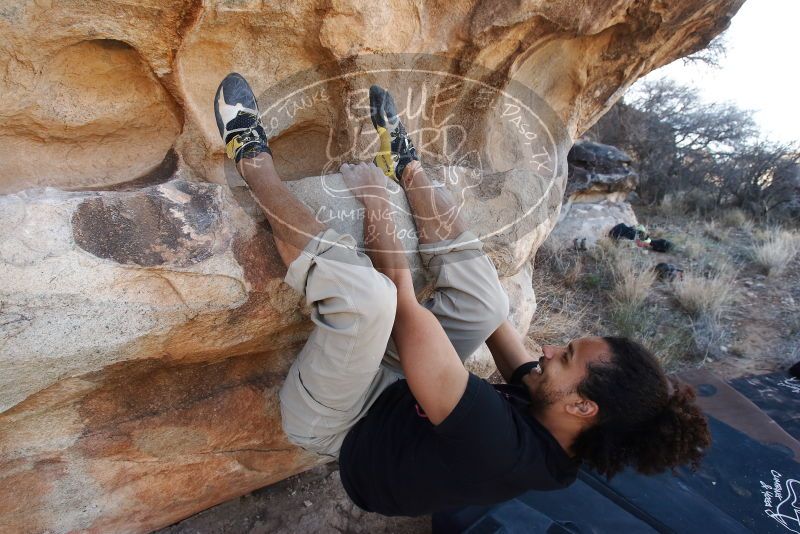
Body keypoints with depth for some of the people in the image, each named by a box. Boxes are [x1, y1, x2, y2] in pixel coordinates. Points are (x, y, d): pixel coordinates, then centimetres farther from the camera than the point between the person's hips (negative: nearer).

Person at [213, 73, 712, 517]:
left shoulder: (495, 441, -35)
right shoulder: (550, 430, -10)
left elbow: (407, 306, -34)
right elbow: (490, 314, 3)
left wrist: (377, 203, -23)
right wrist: (461, 252, 11)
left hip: (335, 425, -7)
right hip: (396, 390, 7)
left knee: (366, 289, -37)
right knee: (486, 298, -7)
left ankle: (254, 159, -15)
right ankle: (405, 165, 5)